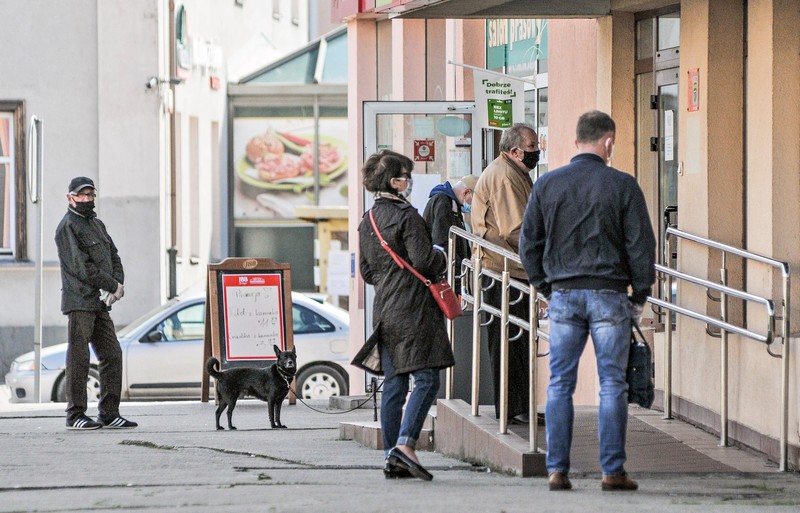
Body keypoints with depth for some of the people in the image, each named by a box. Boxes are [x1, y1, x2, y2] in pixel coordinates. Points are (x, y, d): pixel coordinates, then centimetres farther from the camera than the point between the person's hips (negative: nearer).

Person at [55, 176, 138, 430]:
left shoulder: (97, 224, 20)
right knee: (79, 359, -7)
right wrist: (112, 285, -11)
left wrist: (118, 283, -3)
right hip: (79, 302, -8)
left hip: (100, 304, 8)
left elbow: (114, 257, 18)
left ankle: (109, 414, 11)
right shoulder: (68, 227, -7)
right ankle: (75, 414, -4)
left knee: (112, 355, 7)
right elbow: (80, 267, -15)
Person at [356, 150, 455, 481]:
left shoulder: (367, 221, 13)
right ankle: (405, 444, -21)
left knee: (393, 383, 8)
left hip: (383, 307, 8)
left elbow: (366, 270, 18)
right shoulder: (407, 216, -12)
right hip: (412, 305, -8)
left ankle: (392, 457, 6)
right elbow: (423, 261, -16)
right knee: (426, 378, -8)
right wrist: (442, 260, 4)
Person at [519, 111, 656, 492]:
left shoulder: (547, 185, 4)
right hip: (609, 294, -2)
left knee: (560, 385, 6)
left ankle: (557, 469, 2)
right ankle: (612, 471, 0)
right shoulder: (622, 185, -4)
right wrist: (640, 296, 6)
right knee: (612, 384, 2)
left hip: (563, 295, 2)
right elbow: (641, 245, -4)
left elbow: (528, 244, 7)